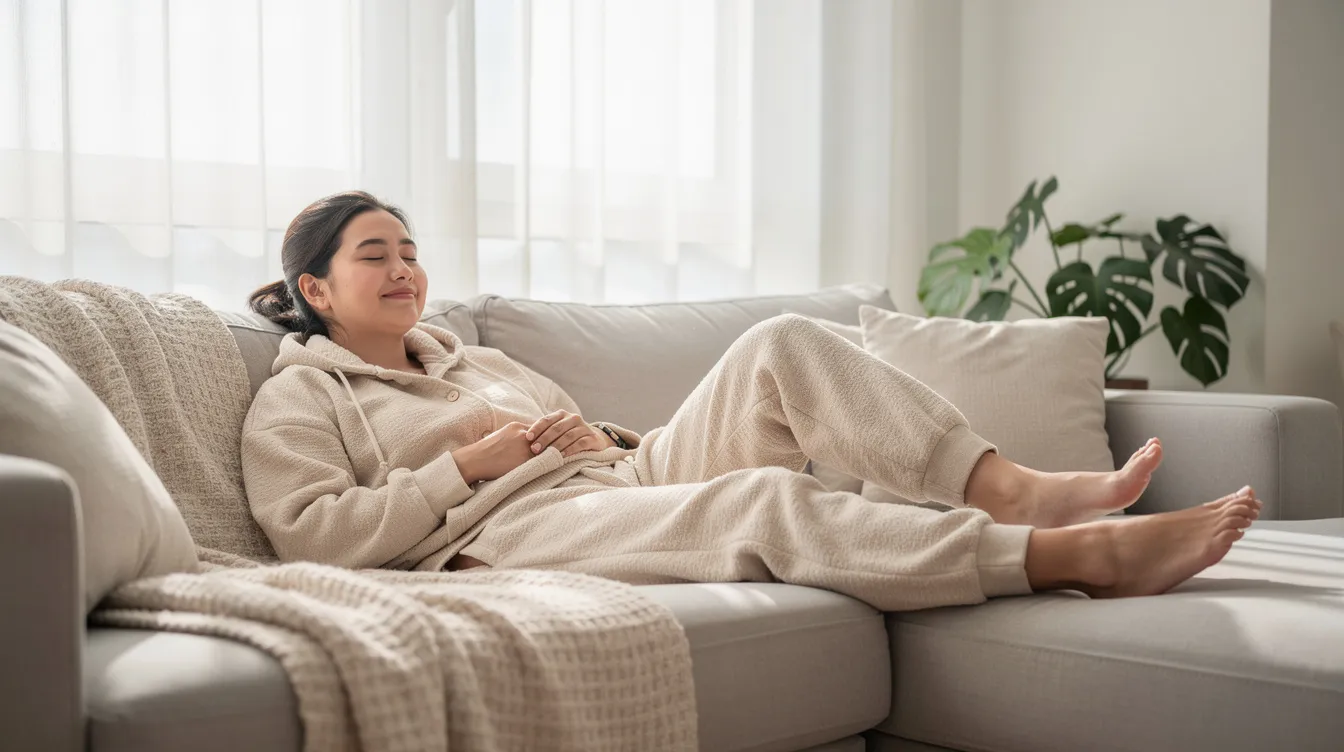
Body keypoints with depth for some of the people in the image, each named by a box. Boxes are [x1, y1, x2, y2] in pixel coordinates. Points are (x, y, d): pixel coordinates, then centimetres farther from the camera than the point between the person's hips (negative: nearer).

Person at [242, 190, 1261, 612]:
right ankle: (1081, 555, -40)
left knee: (780, 344, -12)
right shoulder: (297, 400, 9)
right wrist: (469, 462, -10)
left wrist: (592, 434, 7)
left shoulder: (472, 358, 31)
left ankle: (1004, 487, -26)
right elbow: (313, 530, -8)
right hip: (508, 533, -8)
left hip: (627, 476, 8)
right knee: (767, 498, -33)